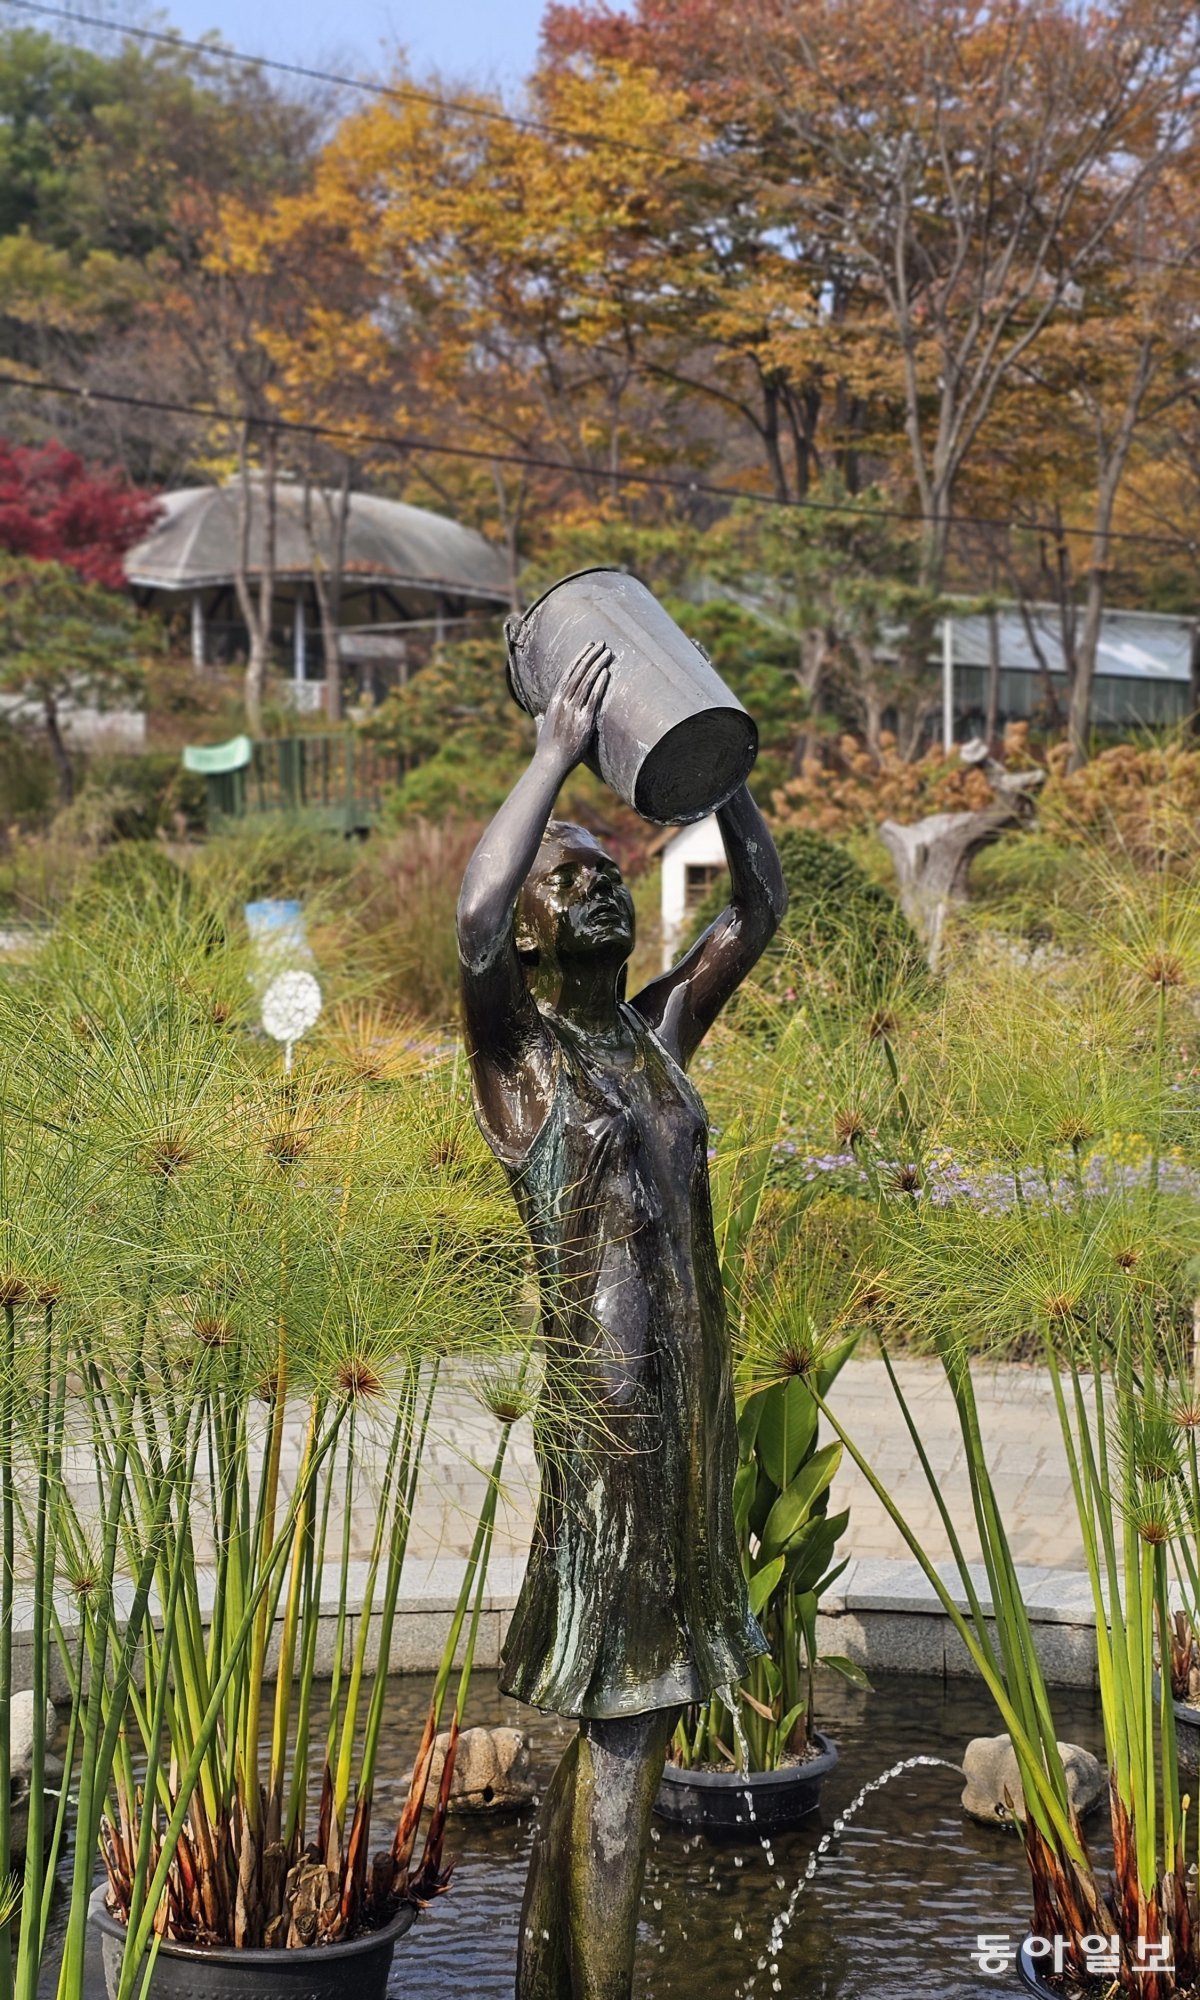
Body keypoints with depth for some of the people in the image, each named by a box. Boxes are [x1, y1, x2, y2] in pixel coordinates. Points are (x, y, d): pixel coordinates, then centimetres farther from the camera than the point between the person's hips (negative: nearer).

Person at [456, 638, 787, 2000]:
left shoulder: (657, 1032, 14)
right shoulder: (514, 1049, -5)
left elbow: (758, 908, 18)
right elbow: (474, 923, -25)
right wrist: (556, 754, -18)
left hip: (690, 1410, 7)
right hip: (601, 1413, -7)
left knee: (619, 1712, 16)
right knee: (619, 1728, -5)